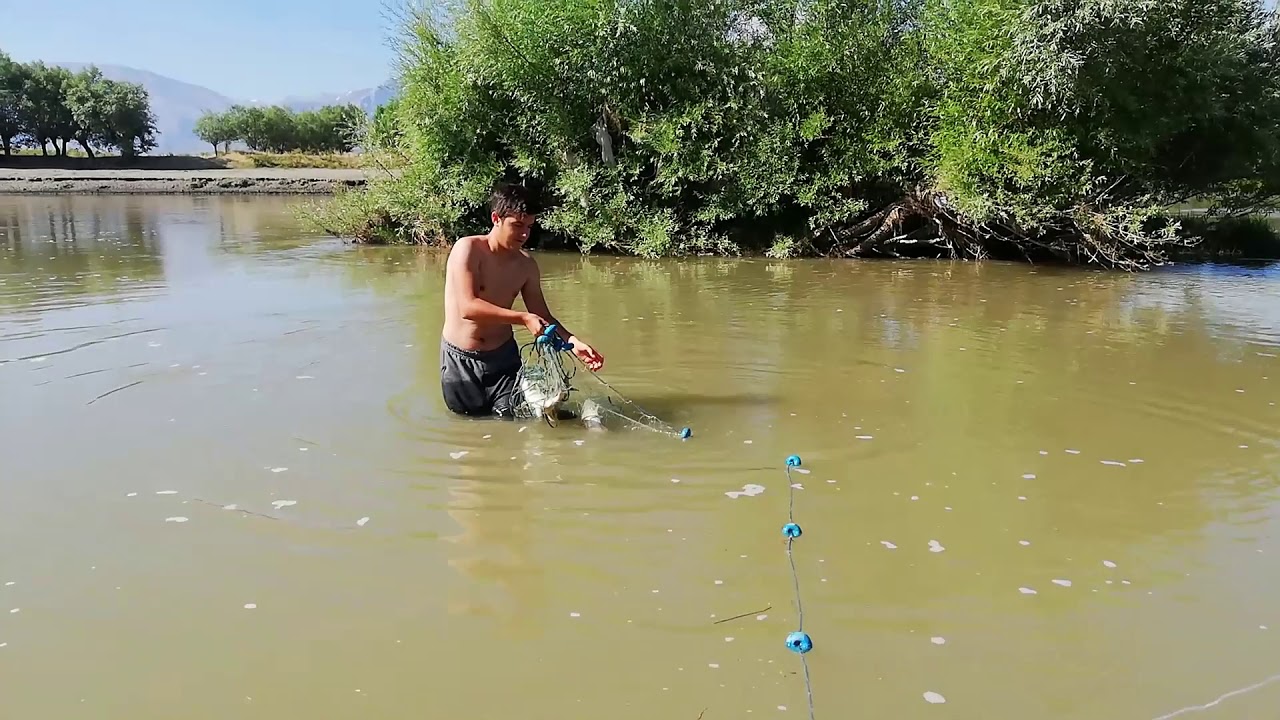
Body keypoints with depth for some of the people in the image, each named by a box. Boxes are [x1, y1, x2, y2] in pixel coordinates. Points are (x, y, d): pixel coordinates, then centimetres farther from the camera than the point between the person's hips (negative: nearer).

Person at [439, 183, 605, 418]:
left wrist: (571, 341, -14)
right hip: (461, 360, -3)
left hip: (503, 356, 3)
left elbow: (542, 317, 4)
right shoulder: (468, 249, -15)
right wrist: (522, 318, -31)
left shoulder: (526, 264, 0)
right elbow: (467, 307, -26)